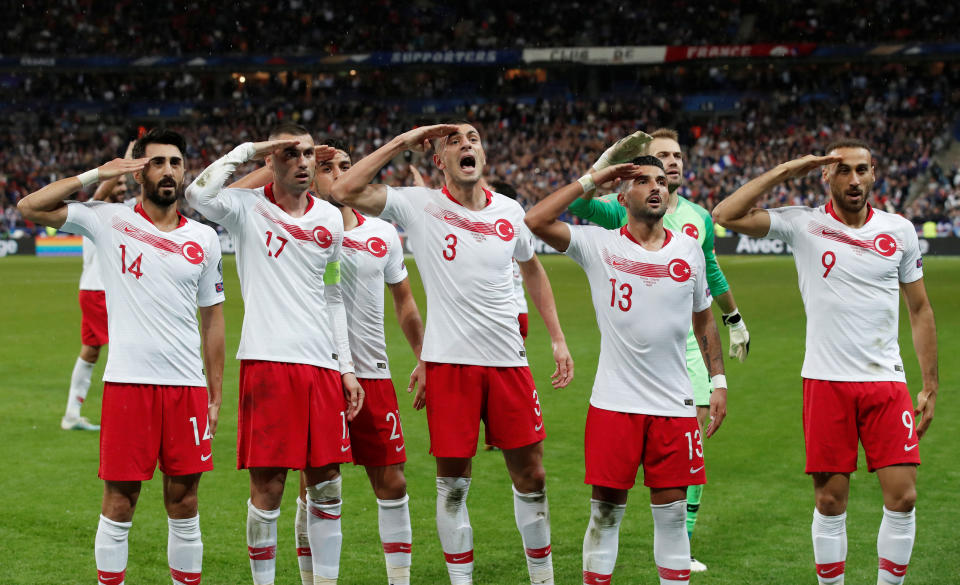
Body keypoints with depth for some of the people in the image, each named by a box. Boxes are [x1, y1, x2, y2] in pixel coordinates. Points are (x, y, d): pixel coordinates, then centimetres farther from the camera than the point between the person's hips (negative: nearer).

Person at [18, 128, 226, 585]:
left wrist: (216, 396, 10)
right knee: (119, 501, 1)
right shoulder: (109, 221, 2)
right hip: (128, 383, -2)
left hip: (187, 384, 3)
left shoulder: (204, 238, 10)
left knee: (184, 502, 7)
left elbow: (212, 318, 13)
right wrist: (97, 175, -5)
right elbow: (30, 207, -4)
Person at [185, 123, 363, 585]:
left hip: (322, 365, 5)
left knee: (326, 487, 7)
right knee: (267, 489, -2)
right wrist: (247, 149, -11)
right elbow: (197, 194, -22)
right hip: (267, 361, -4)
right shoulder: (247, 207, 0)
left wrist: (346, 368, 16)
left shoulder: (329, 218, 13)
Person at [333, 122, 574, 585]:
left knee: (530, 475, 8)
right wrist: (401, 143, -10)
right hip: (450, 361, -3)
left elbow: (532, 269, 24)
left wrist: (557, 338, 19)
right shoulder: (419, 206, -3)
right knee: (452, 484, 3)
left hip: (507, 359, 3)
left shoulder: (509, 211, 7)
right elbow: (344, 192, -12)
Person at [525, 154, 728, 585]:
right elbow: (536, 221, -15)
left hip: (674, 404, 3)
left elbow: (704, 320, 18)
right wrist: (591, 179, -9)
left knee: (672, 513, 7)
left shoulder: (689, 250, 8)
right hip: (614, 403, -2)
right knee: (606, 511, 3)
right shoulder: (599, 245, -2)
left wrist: (718, 381, 12)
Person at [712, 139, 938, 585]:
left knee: (902, 498, -3)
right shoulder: (803, 225, 0)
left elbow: (920, 310, 13)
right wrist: (784, 172, -9)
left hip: (886, 381, 2)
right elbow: (726, 216, -11)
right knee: (830, 502, 1)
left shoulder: (899, 230, 7)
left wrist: (930, 387, 9)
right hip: (826, 381, -2)